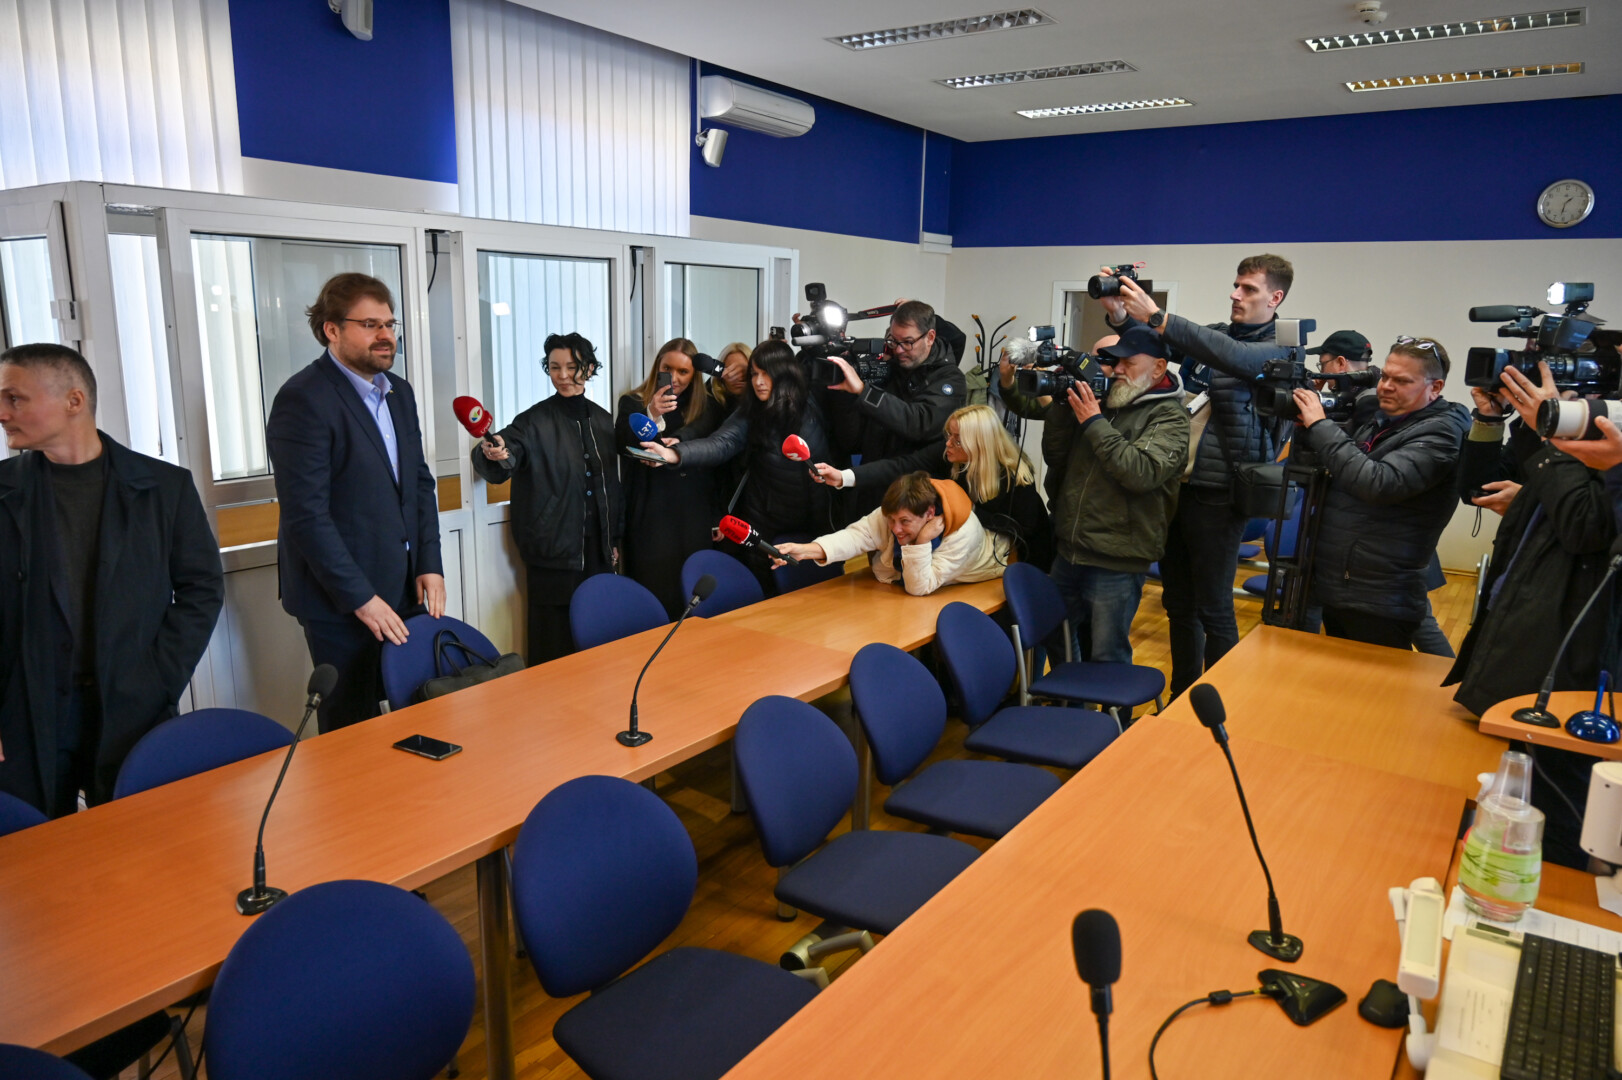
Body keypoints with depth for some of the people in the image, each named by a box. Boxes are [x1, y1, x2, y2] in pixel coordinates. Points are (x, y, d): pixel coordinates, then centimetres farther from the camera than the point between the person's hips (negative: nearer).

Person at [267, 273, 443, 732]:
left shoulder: (399, 392, 11)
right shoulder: (302, 400, -14)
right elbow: (307, 515, -18)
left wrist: (429, 565, 5)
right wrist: (361, 598, -17)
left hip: (404, 589, 7)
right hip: (341, 602, -7)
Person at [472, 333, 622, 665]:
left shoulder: (603, 420, 10)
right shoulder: (535, 420, -5)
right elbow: (499, 467, -19)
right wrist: (494, 454, -42)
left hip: (598, 551, 5)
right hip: (554, 553, -4)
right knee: (554, 642, -3)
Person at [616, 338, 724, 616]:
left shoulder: (706, 406, 10)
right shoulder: (633, 403, 6)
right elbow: (622, 446, -7)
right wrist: (652, 416, -21)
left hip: (695, 519, 1)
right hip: (650, 518, -1)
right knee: (654, 596, -3)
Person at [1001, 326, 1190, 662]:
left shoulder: (1169, 417, -6)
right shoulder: (1103, 402, 11)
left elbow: (1142, 472, -23)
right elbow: (1056, 459, 12)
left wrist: (1094, 423, -18)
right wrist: (1063, 405, 0)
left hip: (1116, 565, -6)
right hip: (1068, 553, 6)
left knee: (1107, 661, 5)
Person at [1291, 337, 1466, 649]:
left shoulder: (1439, 433, -14)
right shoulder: (1378, 418, 11)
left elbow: (1379, 484, -28)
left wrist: (1320, 426, -23)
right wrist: (1307, 428, -1)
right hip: (1334, 588, 8)